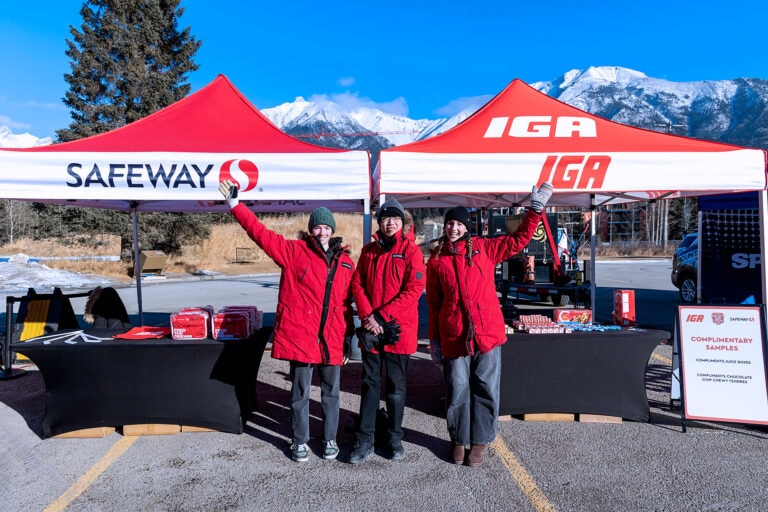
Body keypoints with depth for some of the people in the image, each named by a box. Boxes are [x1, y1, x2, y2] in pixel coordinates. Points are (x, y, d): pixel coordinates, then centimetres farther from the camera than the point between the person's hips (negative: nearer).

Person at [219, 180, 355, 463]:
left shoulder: (345, 261, 8)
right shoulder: (295, 251, -2)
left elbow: (346, 302, 12)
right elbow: (262, 234, -7)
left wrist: (350, 335, 12)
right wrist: (235, 206, -13)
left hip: (332, 339, 3)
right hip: (299, 335, -3)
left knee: (331, 392, 14)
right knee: (300, 392, 10)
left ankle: (330, 440, 33)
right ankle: (300, 442, 29)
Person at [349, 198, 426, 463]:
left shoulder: (411, 250, -4)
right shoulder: (369, 250, 9)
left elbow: (414, 290, -13)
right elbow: (357, 284, 6)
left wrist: (381, 315, -16)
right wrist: (367, 315, -10)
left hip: (399, 328, -3)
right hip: (370, 327, 3)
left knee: (396, 385, 9)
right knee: (369, 384, 9)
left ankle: (395, 438, 25)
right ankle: (365, 439, 19)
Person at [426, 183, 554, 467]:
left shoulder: (483, 249, 5)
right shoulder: (436, 260, 6)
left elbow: (519, 239, 9)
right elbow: (433, 303, 9)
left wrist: (535, 209, 0)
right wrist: (434, 340, 9)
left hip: (487, 332, 0)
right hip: (453, 336, 0)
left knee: (485, 388, 7)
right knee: (457, 389, 8)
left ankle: (480, 440, 24)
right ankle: (459, 439, 28)